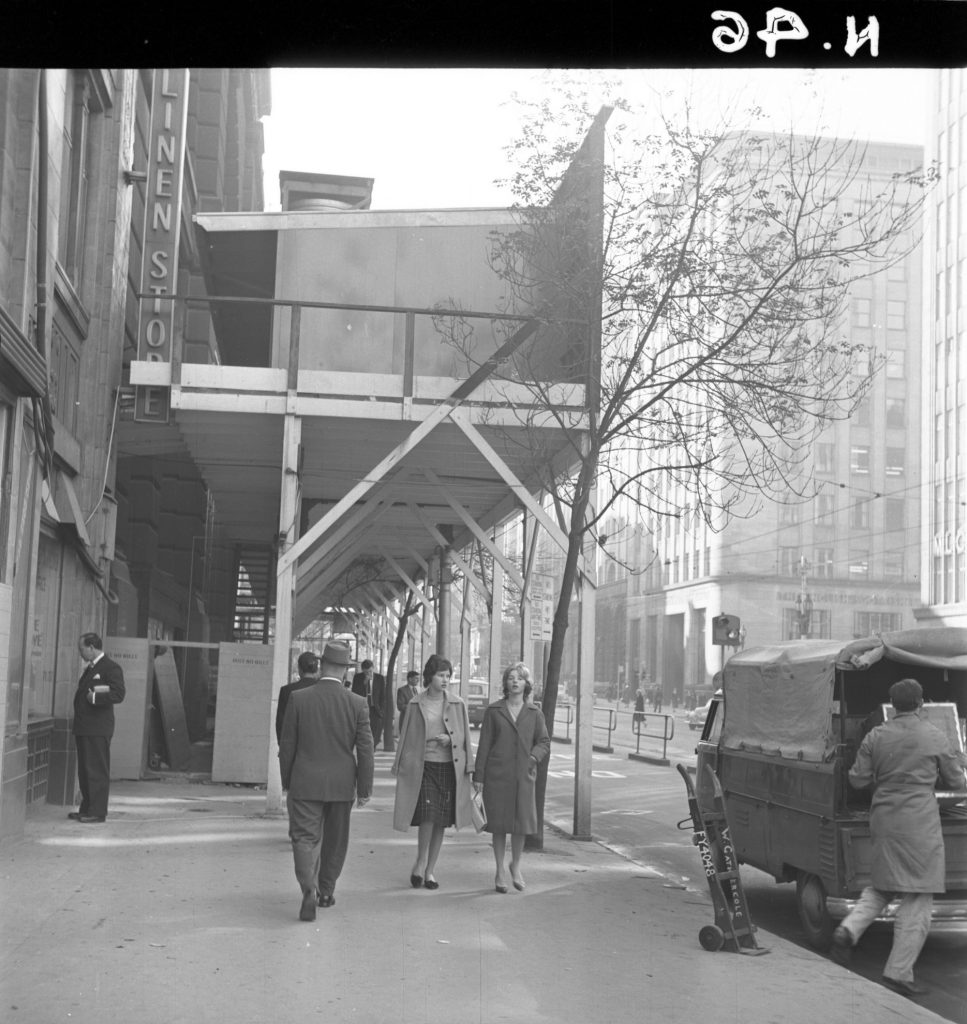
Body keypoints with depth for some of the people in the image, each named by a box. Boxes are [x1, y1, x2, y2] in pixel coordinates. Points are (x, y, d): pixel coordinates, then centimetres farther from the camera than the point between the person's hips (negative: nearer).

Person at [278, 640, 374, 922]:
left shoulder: (298, 698, -7)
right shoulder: (357, 704, -6)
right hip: (342, 785, 2)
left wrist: (286, 782, 10)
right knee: (335, 840, 18)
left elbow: (287, 745, -2)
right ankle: (326, 891, 30)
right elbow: (365, 749, -4)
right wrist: (365, 789, 4)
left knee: (305, 838, 1)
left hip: (306, 782, -1)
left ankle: (309, 890, -19)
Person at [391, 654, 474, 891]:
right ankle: (420, 861, 6)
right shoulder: (416, 706, 2)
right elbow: (406, 739, 8)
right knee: (427, 815, -16)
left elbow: (465, 738, 11)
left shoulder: (458, 705, 5)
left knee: (441, 821, 5)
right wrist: (400, 768, 7)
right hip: (423, 767, -2)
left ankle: (430, 869, 19)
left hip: (449, 767, 2)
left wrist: (449, 740, -9)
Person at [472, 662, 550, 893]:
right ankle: (499, 872, 17)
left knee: (522, 822, -3)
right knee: (499, 823, 3)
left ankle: (516, 865, 22)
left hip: (523, 775, 1)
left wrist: (534, 757, -10)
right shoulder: (494, 711, 3)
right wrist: (478, 776, 0)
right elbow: (484, 744, 3)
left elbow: (544, 743, 10)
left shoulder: (534, 713, 7)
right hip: (497, 774, -1)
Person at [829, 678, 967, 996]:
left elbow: (857, 779, 4)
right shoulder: (935, 738, -4)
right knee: (917, 898, 2)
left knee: (882, 885, 23)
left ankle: (849, 929, -1)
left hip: (883, 819, 4)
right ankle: (898, 972, 0)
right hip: (919, 822, -4)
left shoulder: (875, 737, 2)